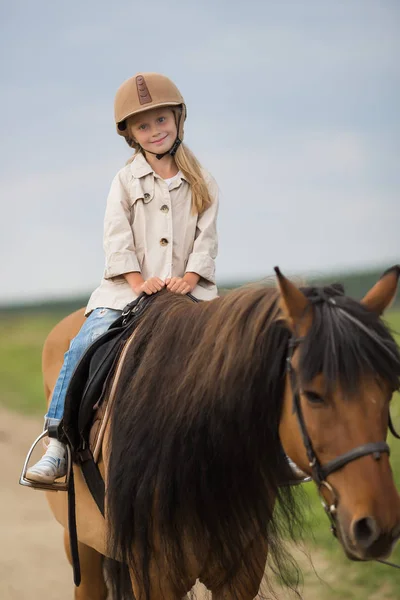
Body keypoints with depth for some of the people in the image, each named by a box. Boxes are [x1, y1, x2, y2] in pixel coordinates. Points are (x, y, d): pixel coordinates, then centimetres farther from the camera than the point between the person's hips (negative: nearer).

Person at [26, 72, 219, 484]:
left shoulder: (201, 184, 12)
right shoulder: (125, 182, 11)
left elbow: (206, 238, 4)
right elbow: (117, 238, 0)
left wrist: (188, 279, -14)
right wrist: (139, 282, -15)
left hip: (189, 289, 0)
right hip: (129, 288, 0)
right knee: (87, 344, -25)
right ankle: (58, 444, -23)